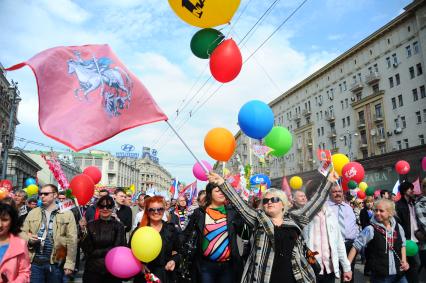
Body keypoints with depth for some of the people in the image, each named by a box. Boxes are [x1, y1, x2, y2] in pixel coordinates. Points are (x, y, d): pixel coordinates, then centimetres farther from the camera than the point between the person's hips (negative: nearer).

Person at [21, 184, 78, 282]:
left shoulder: (66, 214, -3)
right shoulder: (32, 213, 10)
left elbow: (71, 240, -6)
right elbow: (22, 232, 14)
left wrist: (70, 263, -10)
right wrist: (29, 238, -10)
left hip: (56, 262, -2)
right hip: (35, 261, 3)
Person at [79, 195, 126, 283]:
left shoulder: (118, 226, -5)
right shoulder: (90, 225, -3)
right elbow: (87, 250, -7)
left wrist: (96, 252, -12)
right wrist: (84, 231, -18)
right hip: (92, 271, 1)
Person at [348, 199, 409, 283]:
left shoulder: (398, 227, 0)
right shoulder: (370, 229, -13)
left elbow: (402, 245, 17)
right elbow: (355, 247, -11)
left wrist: (404, 260, 3)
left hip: (399, 274, 4)